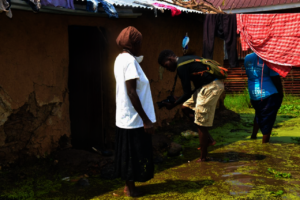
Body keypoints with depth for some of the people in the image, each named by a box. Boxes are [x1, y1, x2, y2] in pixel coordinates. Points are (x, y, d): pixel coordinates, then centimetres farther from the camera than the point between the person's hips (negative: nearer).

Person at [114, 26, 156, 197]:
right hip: (134, 118, -9)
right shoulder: (130, 61, -19)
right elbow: (131, 93, -23)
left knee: (128, 154, 17)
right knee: (135, 155, 4)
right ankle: (131, 188, 16)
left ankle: (129, 185, 28)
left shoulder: (121, 58, 9)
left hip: (125, 117, 9)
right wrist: (146, 120, -20)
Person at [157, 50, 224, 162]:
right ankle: (208, 139, 21)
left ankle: (203, 157, 13)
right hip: (207, 86, 10)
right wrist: (178, 100, 21)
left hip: (210, 88, -10)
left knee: (201, 124, -1)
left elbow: (187, 93, -14)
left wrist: (173, 105, -1)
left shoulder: (181, 67, -13)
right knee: (186, 107, 18)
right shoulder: (186, 60, 17)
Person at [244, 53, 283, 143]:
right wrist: (281, 93, -1)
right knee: (268, 120, 5)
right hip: (269, 94, -6)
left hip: (253, 94, 6)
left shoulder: (247, 58, 4)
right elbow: (276, 79, -11)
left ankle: (253, 136, 34)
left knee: (259, 115, 30)